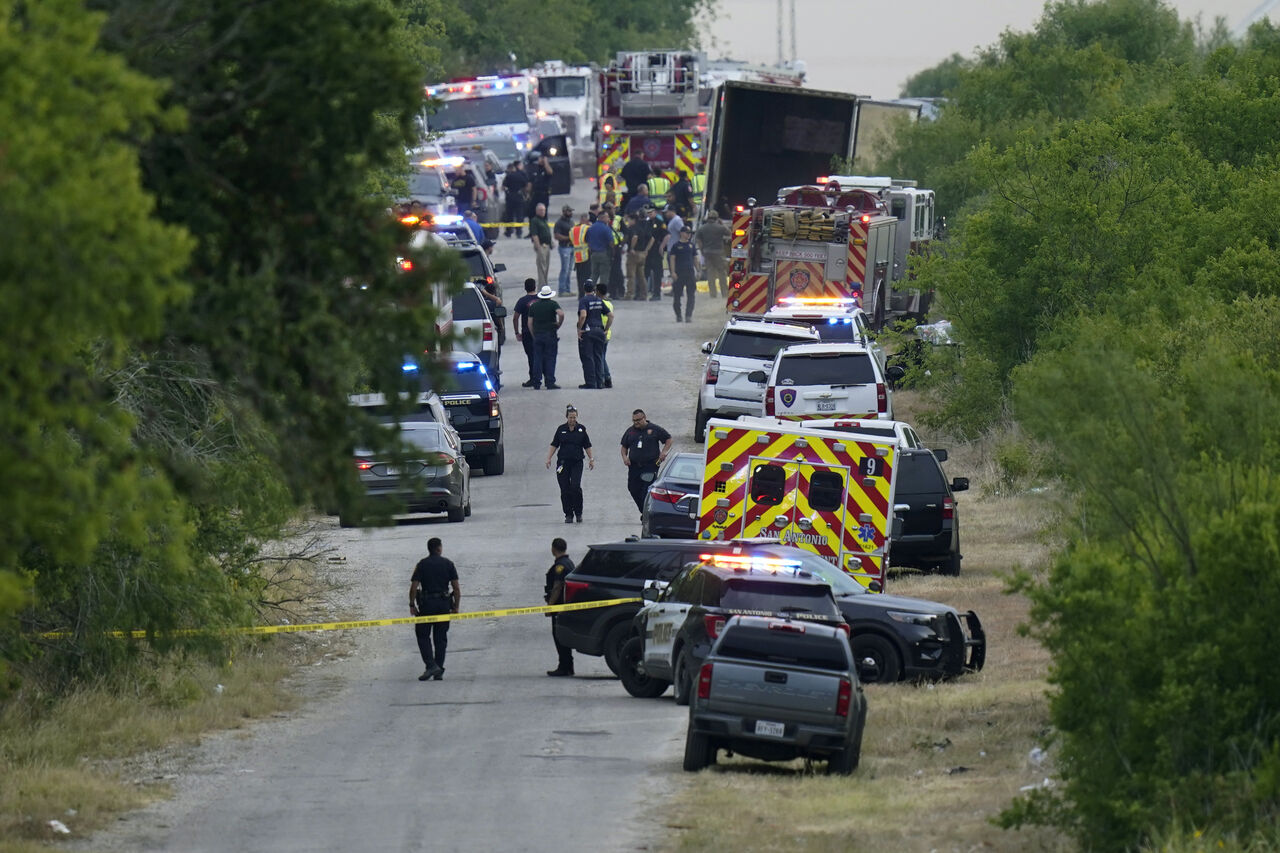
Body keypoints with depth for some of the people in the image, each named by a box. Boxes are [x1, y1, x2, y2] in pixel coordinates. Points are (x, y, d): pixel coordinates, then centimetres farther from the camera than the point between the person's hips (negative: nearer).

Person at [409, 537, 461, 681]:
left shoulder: (422, 564, -3)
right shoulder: (448, 564, 3)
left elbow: (414, 587, -9)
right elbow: (456, 588, 0)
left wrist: (412, 605, 0)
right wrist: (456, 607, 7)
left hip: (426, 604, -2)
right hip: (444, 604, 2)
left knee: (423, 635, 5)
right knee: (441, 638, 9)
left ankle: (431, 665, -11)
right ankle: (439, 671, 8)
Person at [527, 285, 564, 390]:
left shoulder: (534, 306, 8)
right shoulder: (553, 304, -3)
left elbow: (530, 323, 7)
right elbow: (561, 313, -20)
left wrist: (533, 335, 14)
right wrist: (559, 324, -4)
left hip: (537, 335, 3)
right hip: (550, 335, -3)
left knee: (537, 359, 6)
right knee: (550, 359, 0)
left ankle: (536, 383, 4)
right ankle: (550, 382, -5)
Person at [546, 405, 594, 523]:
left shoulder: (581, 429, 6)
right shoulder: (561, 429, 6)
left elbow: (587, 446, 11)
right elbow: (554, 445, 9)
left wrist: (591, 459, 5)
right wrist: (548, 458, 0)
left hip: (577, 462, -1)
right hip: (563, 462, 1)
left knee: (575, 486, -16)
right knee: (565, 489, 0)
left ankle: (578, 512, -1)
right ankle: (568, 515, 9)